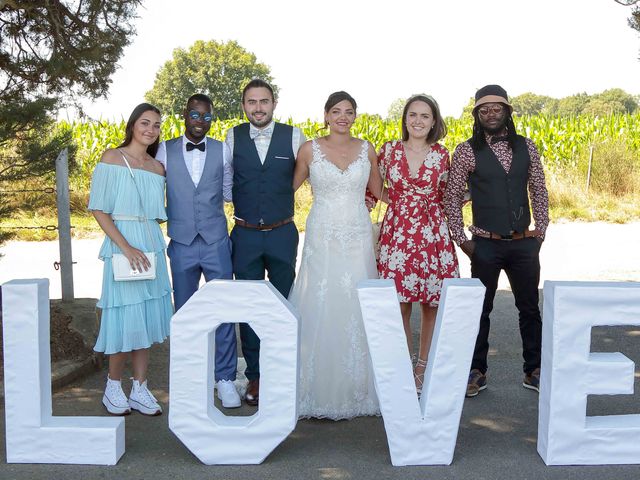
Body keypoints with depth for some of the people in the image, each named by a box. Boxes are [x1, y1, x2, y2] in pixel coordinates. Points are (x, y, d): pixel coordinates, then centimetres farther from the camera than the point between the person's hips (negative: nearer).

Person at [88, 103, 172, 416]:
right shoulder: (112, 158, -3)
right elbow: (99, 209, -9)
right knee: (124, 320, -3)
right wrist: (127, 247, -16)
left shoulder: (157, 167, 13)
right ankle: (113, 388, 17)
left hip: (152, 246, 6)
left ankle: (140, 390, 19)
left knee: (146, 319, 8)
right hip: (122, 245, -5)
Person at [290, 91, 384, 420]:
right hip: (322, 238, -1)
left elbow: (377, 190, 20)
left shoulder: (366, 150, 7)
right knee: (320, 311, -3)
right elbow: (290, 186, 12)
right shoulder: (310, 149, 2)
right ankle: (321, 392, 9)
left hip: (358, 238, 2)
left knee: (356, 310, 3)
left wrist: (353, 196, 11)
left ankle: (355, 390, 16)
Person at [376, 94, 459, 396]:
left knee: (431, 304, 5)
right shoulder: (389, 151, 4)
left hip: (433, 235, 1)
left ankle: (423, 368, 22)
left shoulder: (441, 155, 5)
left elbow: (447, 196, 15)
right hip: (397, 233, 0)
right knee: (399, 305, 0)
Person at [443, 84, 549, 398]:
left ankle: (533, 371, 25)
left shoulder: (526, 147, 5)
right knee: (480, 309, 6)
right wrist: (461, 240, -5)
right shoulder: (467, 151, -4)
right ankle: (477, 372, 20)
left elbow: (539, 191, 11)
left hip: (524, 243, 3)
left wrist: (540, 230, 4)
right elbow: (452, 197, -2)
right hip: (486, 245, -3)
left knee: (529, 307, 11)